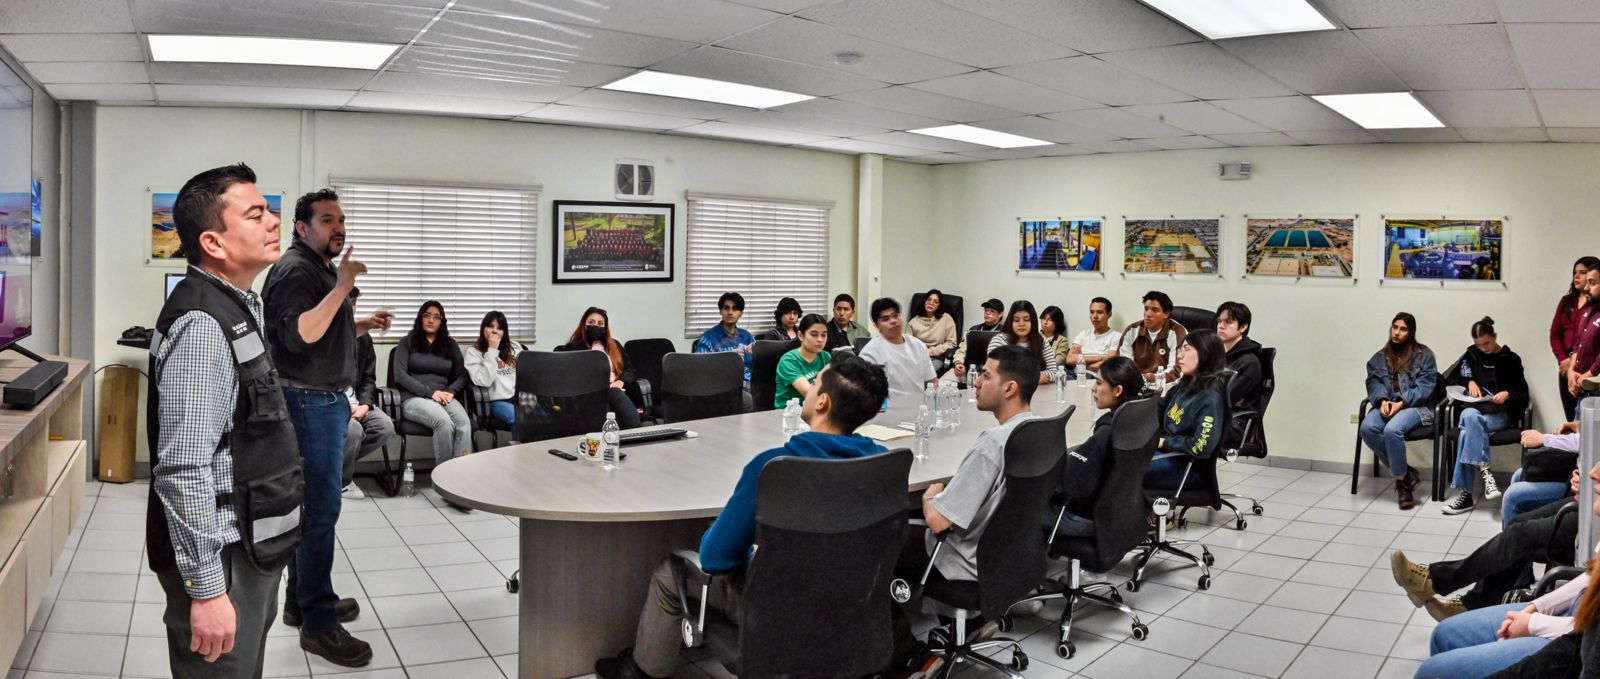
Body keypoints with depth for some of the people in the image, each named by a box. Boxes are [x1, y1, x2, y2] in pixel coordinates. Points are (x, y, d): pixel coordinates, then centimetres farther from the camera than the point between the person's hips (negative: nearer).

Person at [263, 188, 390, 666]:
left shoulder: (321, 268, 19)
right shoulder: (295, 270, -13)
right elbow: (299, 334, -28)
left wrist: (362, 325, 16)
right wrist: (342, 287, -29)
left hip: (324, 401, 10)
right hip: (309, 402, -10)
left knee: (313, 504, 16)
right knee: (322, 508, -9)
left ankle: (302, 598, 27)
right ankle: (319, 624, -4)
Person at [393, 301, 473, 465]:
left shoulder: (450, 345, 20)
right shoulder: (407, 342, 10)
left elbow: (462, 375, 14)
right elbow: (399, 375, -2)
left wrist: (450, 391, -8)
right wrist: (430, 392, -13)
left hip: (444, 397, 3)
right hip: (414, 398, -3)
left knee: (464, 423, -34)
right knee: (444, 422, -37)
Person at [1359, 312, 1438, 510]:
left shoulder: (1424, 355, 3)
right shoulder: (1380, 357, 15)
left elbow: (1425, 386, -6)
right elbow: (1373, 382, 7)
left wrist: (1402, 402, -18)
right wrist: (1382, 400, -14)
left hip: (1415, 406, -4)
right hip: (1387, 404, 4)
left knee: (1392, 430, -35)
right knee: (1367, 428, -28)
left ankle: (1401, 480, -17)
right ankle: (1406, 472, -14)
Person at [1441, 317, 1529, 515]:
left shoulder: (1510, 359, 6)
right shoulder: (1472, 354, 15)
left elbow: (1523, 396, 4)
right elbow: (1451, 379, 21)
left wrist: (1508, 394, -18)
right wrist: (1470, 382, 2)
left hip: (1499, 413, -3)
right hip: (1474, 409, 3)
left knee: (1467, 433, -36)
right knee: (1469, 416, -39)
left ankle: (1465, 493, -37)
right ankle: (1485, 472, -44)